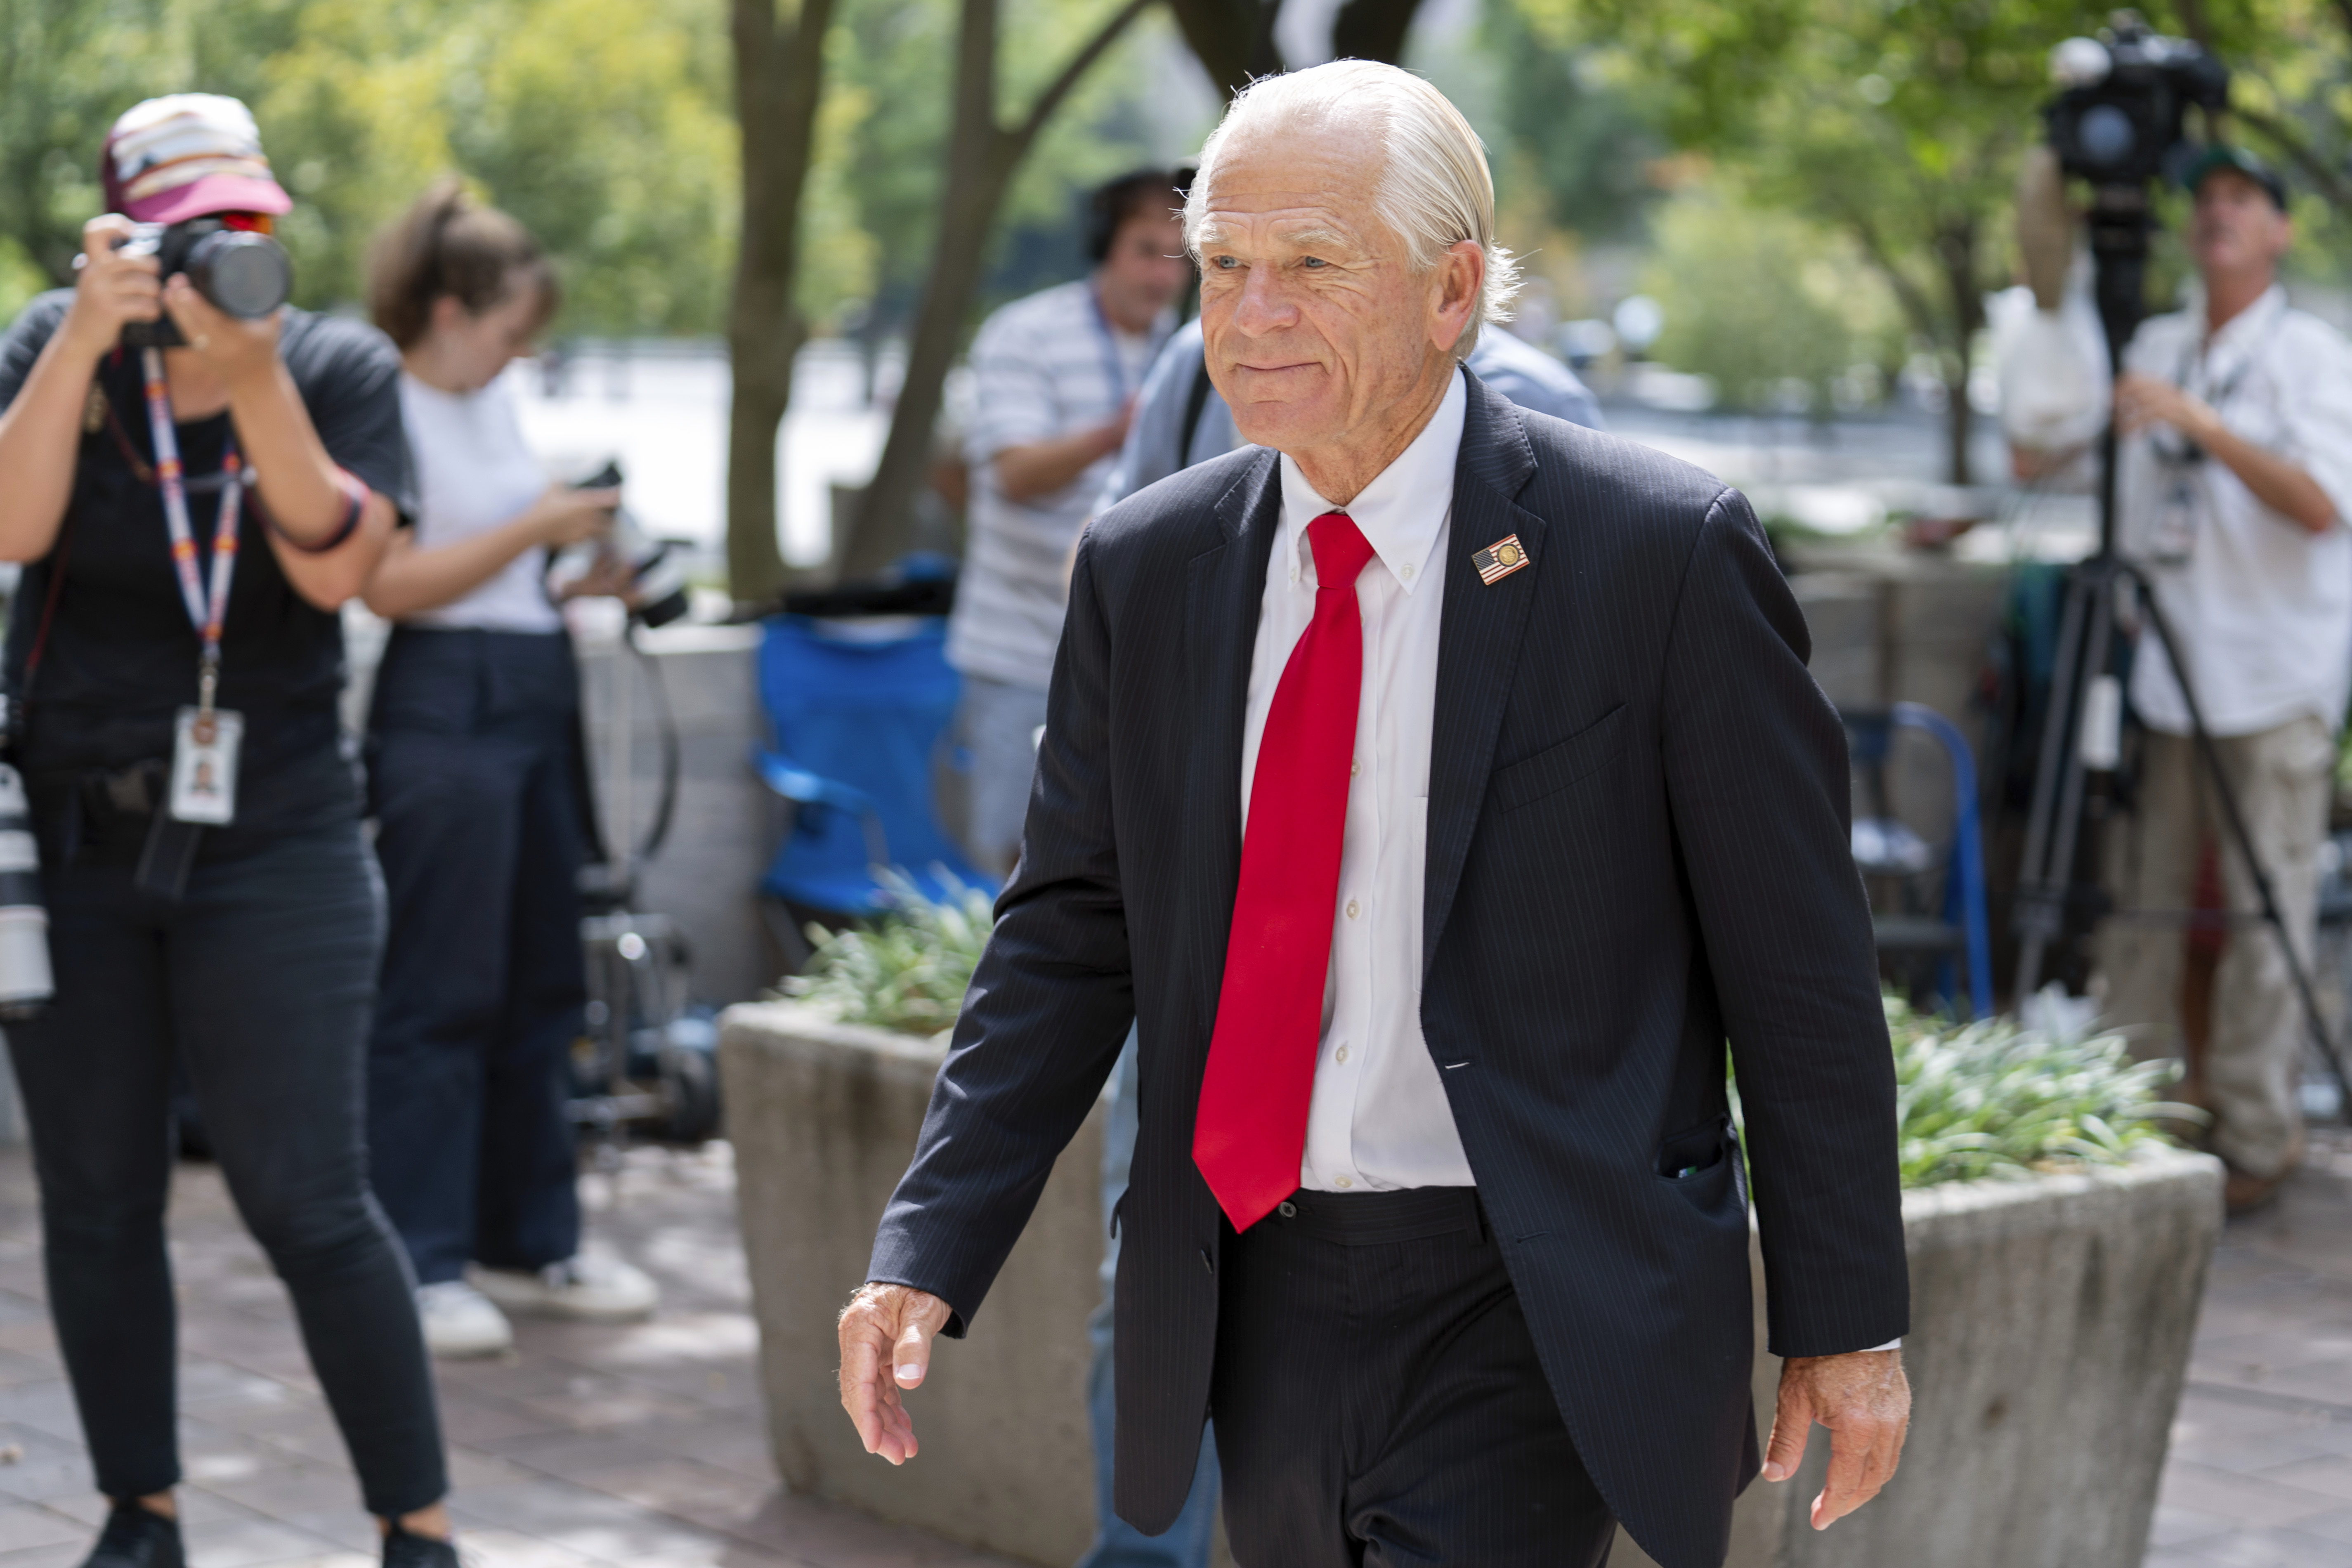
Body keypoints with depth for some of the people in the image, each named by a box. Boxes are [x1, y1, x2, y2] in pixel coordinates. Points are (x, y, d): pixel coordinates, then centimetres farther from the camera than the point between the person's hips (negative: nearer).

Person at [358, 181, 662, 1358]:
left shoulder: (491, 399, 17)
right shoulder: (384, 410, -10)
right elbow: (391, 583, -17)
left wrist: (583, 572, 10)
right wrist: (539, 527, -14)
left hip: (535, 692, 9)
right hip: (446, 705, -9)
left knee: (540, 985, 12)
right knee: (440, 994, -5)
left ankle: (528, 1244, 22)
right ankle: (420, 1268, 1)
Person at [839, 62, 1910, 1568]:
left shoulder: (1663, 551, -10)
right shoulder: (1146, 568, 4)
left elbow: (1800, 968, -6)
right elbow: (1069, 933, 8)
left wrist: (1849, 1328, -4)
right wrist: (928, 1256, -3)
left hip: (1535, 1321, -5)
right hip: (1260, 1302, 5)